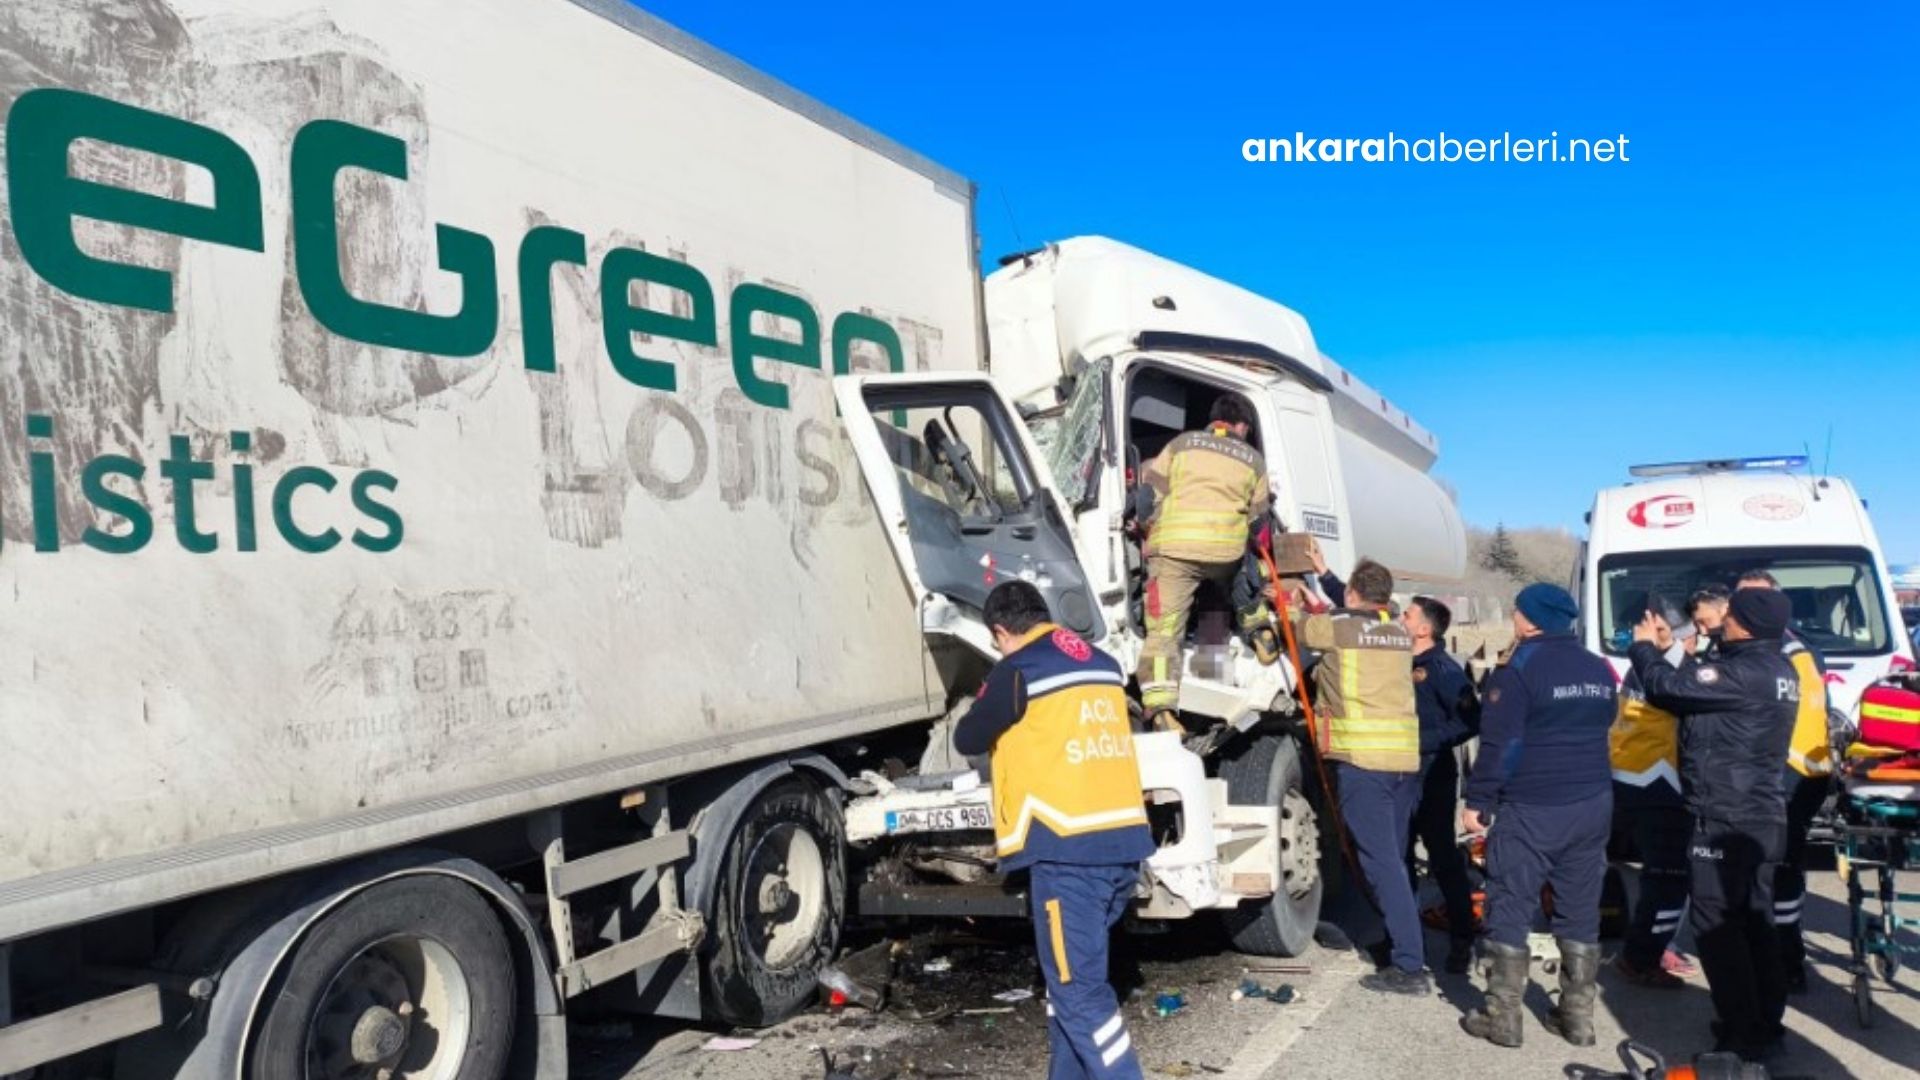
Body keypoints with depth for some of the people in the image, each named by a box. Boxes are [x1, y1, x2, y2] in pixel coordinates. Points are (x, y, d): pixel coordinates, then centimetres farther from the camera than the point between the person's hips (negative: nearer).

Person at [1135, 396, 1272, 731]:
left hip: (1172, 544, -1)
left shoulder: (1182, 443, 19)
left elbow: (1150, 491, 16)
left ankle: (1160, 707, -19)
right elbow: (1256, 517, 22)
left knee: (1164, 628, -7)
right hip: (1227, 546, 1)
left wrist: (1147, 527, 30)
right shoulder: (1254, 459, 21)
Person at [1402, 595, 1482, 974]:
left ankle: (1462, 942, 9)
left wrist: (1423, 741, -22)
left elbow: (1470, 721, -21)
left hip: (1432, 780, -7)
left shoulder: (1442, 669, -13)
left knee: (1444, 861, 0)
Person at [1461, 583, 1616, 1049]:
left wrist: (1477, 800, -9)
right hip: (1593, 804, 7)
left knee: (1509, 911, 1)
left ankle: (1503, 1017, 4)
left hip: (1531, 809, -7)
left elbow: (1498, 743, -15)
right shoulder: (1599, 670, 10)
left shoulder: (1519, 670, -13)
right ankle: (1578, 1016, 18)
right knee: (1580, 913, 12)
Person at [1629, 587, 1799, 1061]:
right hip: (1762, 817, 10)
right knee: (1753, 920, 16)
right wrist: (1659, 649, 14)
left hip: (1726, 820, -10)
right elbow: (1695, 685, 17)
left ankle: (1743, 1036, 2)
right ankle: (1765, 1025, 25)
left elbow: (1668, 687, -19)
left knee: (1715, 922, -2)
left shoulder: (1742, 672, -22)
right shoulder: (1776, 670, 10)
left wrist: (1643, 647, -1)